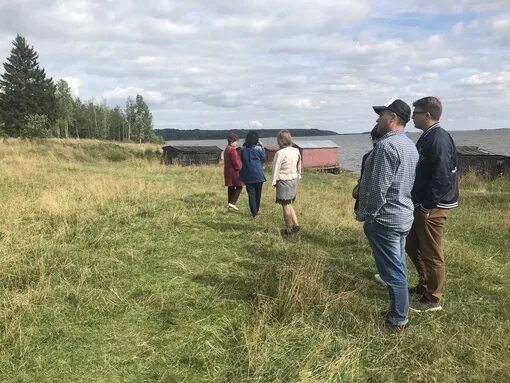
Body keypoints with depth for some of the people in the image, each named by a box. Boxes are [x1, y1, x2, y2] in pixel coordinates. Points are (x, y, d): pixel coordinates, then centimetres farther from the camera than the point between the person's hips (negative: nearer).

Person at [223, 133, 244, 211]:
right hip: (234, 171, -10)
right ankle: (232, 203, -13)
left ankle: (230, 204, 18)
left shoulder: (227, 149, 15)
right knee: (239, 187, -4)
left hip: (227, 171, 10)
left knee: (231, 187, 14)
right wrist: (239, 167, -5)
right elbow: (235, 162, -21)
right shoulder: (233, 150, -17)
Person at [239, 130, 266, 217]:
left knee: (251, 194, 5)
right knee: (258, 193, 16)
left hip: (247, 175, 2)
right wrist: (262, 147, 6)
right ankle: (257, 210, 30)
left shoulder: (243, 149, -5)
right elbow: (264, 158, 2)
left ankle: (254, 213, 5)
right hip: (258, 175, -2)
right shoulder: (258, 148, -12)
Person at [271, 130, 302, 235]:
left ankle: (288, 228, 15)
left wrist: (274, 181, -3)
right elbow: (299, 166, 10)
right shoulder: (296, 151, 0)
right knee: (289, 204, 20)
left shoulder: (280, 153, -19)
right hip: (294, 179, 7)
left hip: (283, 181, -7)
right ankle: (296, 225, 15)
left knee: (285, 206, 5)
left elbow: (276, 169, -13)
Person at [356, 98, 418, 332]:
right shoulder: (409, 145, 10)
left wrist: (366, 214, -10)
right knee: (398, 267, 18)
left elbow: (378, 188, -23)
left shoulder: (386, 145, -20)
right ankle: (399, 312, 31)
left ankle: (397, 320, 11)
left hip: (384, 218, -10)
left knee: (392, 271, 0)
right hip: (403, 215, 10)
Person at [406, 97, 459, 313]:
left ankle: (433, 299, 16)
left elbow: (441, 178, -25)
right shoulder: (427, 137, 12)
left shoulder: (438, 139, -20)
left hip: (432, 208, -10)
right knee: (412, 246, 20)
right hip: (422, 205, 10)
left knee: (432, 254, 2)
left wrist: (427, 206, -20)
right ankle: (425, 285, 36)